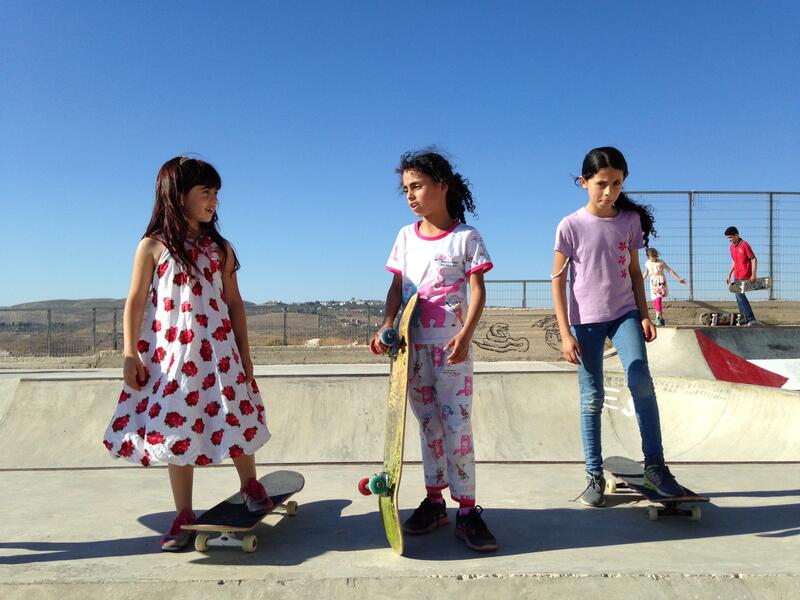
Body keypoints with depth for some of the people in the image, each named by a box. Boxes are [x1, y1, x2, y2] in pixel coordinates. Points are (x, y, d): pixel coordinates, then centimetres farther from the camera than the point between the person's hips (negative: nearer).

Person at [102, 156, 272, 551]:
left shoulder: (220, 247, 7)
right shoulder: (153, 246, 0)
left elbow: (234, 302, 8)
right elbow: (136, 301, 0)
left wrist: (244, 352, 7)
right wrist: (130, 354, -5)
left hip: (217, 348, 2)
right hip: (170, 351, -1)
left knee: (234, 419, 4)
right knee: (177, 428, 6)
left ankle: (250, 484, 30)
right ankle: (183, 514, 19)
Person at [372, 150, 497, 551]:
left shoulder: (466, 237, -2)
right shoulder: (406, 236, 10)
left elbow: (477, 291, -7)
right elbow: (396, 287, 9)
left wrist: (465, 334, -21)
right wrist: (386, 325, -7)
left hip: (451, 345, -4)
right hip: (413, 344, 4)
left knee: (457, 424, -4)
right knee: (428, 424, 11)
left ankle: (467, 511, 6)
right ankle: (434, 501, 23)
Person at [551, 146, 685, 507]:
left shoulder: (630, 220, 4)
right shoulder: (571, 226, -7)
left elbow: (634, 271, 12)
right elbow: (558, 280, -5)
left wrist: (644, 315, 4)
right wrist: (565, 333, -9)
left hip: (624, 314, 2)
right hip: (586, 320, -2)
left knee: (641, 383, -15)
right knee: (592, 399, 3)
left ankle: (655, 466, 0)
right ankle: (594, 476, 14)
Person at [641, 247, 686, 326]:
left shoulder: (661, 262, -4)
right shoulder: (647, 263, 7)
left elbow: (670, 270, -2)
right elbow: (645, 274, 21)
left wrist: (679, 279, -4)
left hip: (661, 282, -5)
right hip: (653, 283, 5)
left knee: (658, 299, -18)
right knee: (654, 301, 3)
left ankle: (658, 318, -20)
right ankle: (660, 318, 14)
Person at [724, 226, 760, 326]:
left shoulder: (744, 245, -12)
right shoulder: (732, 247, 11)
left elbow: (754, 259, -12)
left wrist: (753, 275, -18)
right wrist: (729, 275, 18)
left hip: (744, 276, -8)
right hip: (736, 277, 8)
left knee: (740, 295, -16)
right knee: (739, 297, 8)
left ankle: (751, 319, -15)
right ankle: (746, 321, 13)